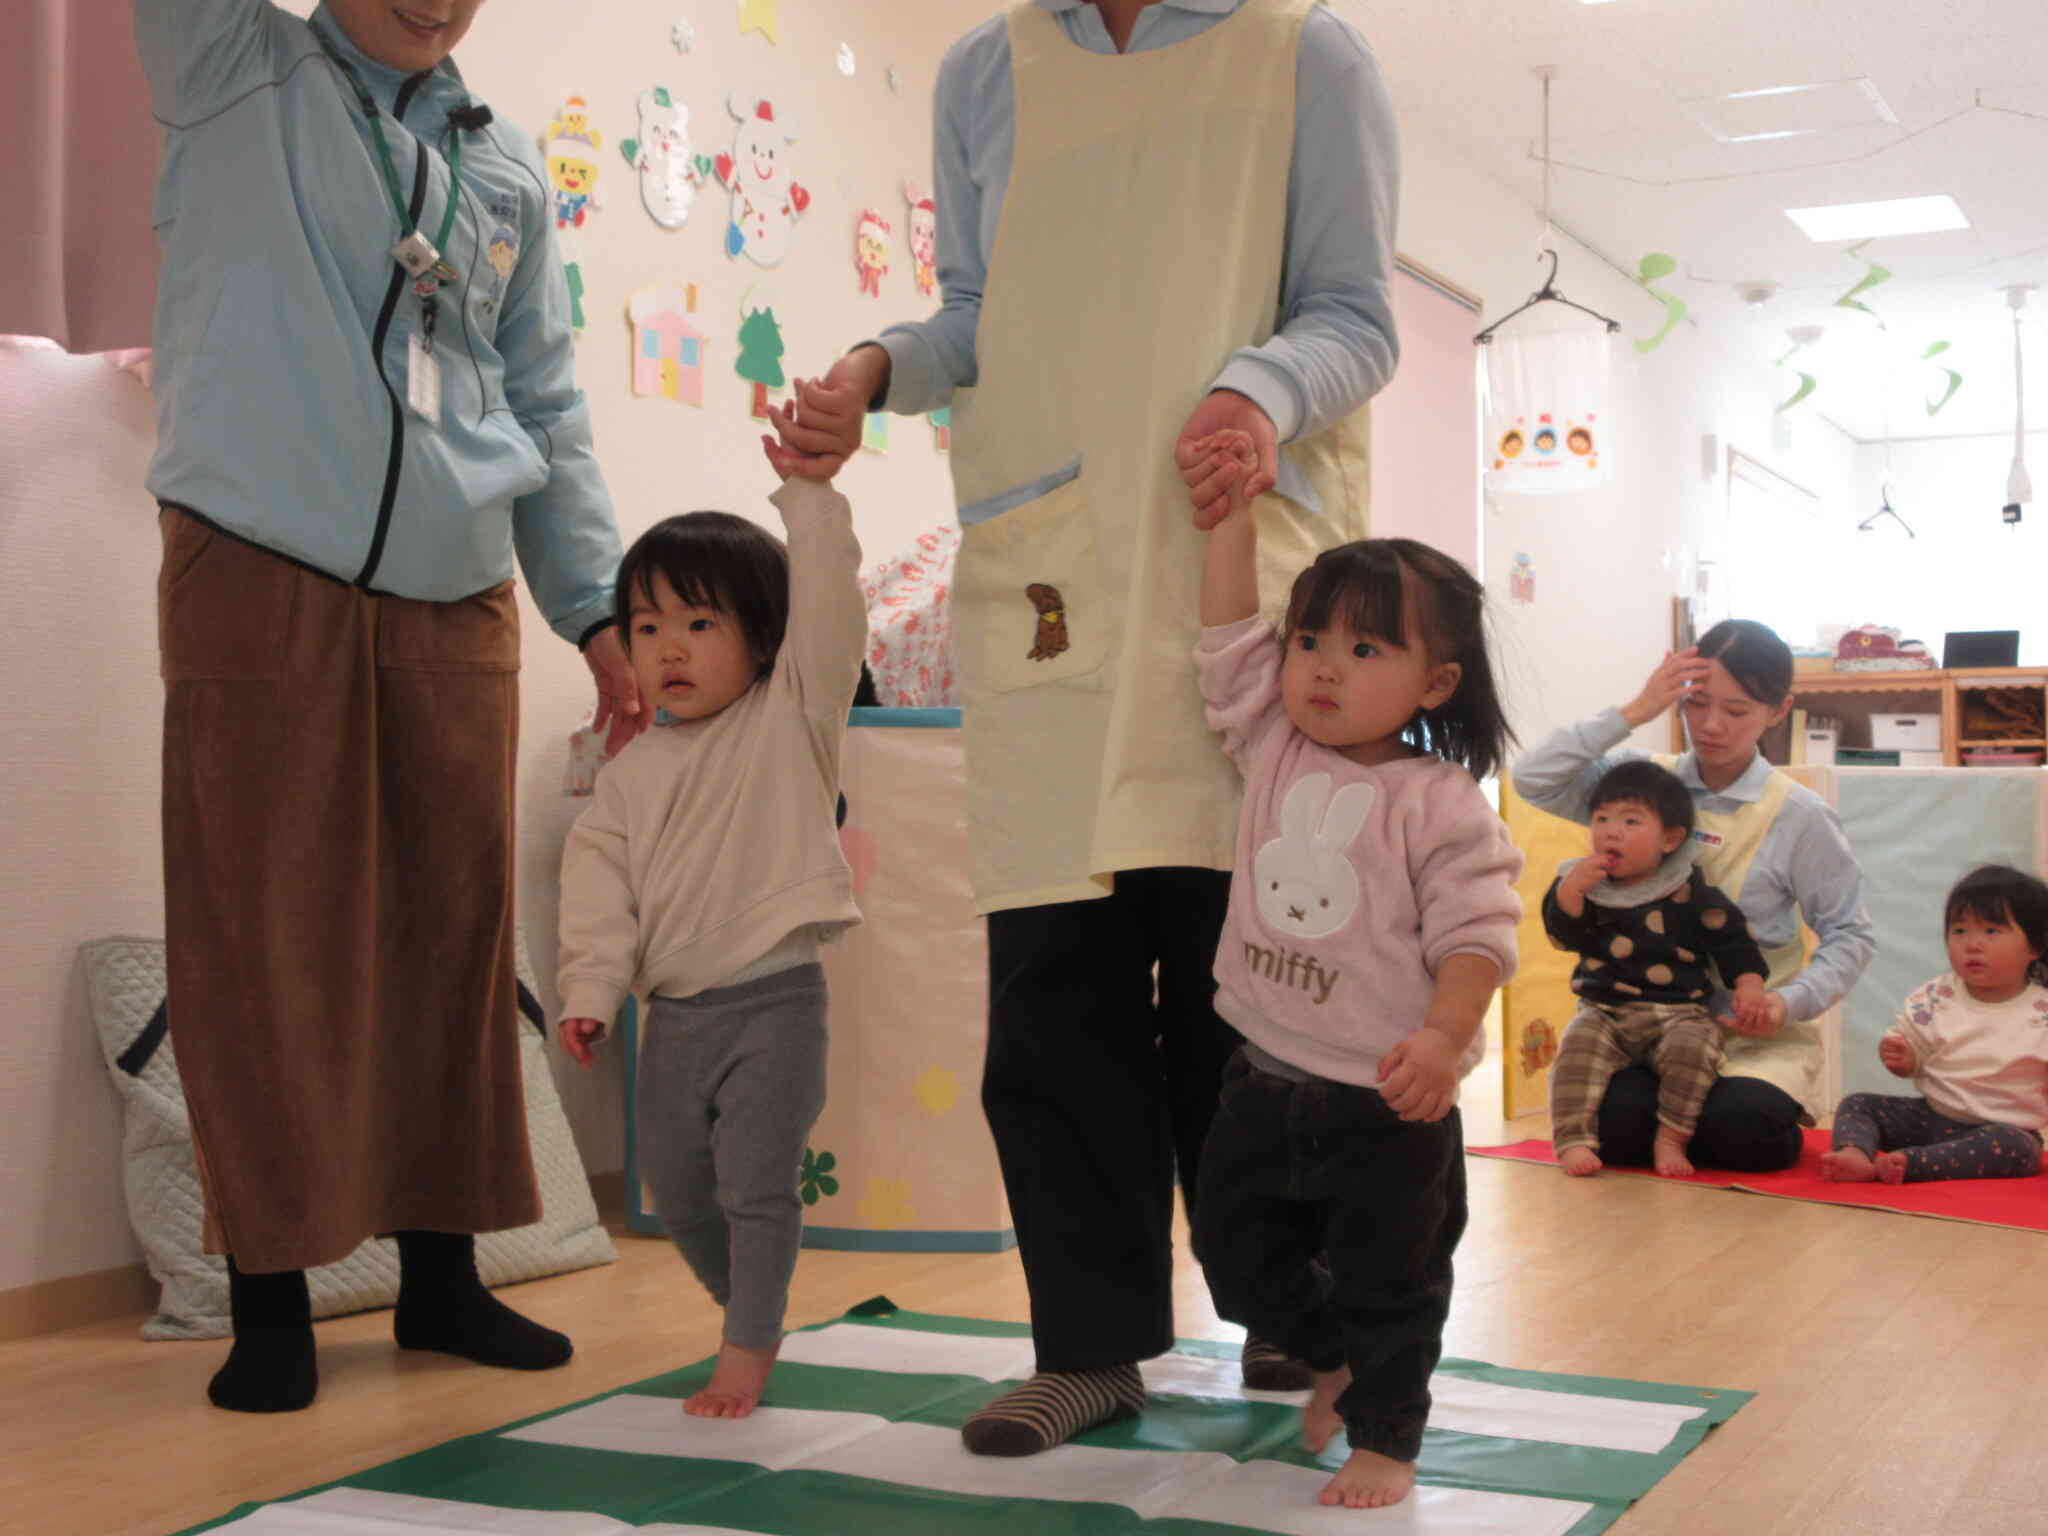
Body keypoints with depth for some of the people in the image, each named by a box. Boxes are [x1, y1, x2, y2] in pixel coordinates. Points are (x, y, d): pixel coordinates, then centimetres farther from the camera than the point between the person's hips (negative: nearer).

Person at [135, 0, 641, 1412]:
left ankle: (442, 1271, 17)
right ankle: (271, 1297, 6)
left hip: (457, 602, 4)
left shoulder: (506, 165, 17)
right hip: (261, 580, -4)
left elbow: (546, 404, 18)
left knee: (454, 929, 5)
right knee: (263, 937, -3)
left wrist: (599, 607, 12)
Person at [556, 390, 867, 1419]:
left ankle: (747, 1353, 8)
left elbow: (827, 613, -15)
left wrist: (810, 494, -19)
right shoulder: (632, 774, 9)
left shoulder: (790, 719, -3)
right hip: (676, 1012, 5)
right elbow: (598, 880, 5)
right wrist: (591, 988, -6)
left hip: (773, 997, -5)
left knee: (756, 1183, -5)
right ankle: (749, 1312, 36)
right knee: (677, 1190, 14)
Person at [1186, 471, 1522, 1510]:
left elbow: (1475, 933, -17)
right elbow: (1227, 634, 4)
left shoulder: (1441, 804, -13)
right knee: (1235, 1245, 17)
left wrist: (1444, 1036, -31)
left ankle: (1384, 1433, 25)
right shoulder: (1273, 751, 3)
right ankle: (1331, 1356, 42)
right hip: (1268, 1076, 6)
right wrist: (1235, 508, 3)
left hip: (1386, 1096, -6)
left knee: (1389, 1283, 7)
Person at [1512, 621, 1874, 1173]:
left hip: (1757, 1031, -1)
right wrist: (1634, 713, -14)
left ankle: (1780, 1117, 6)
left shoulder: (1799, 816, -4)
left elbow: (1849, 935, 1)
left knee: (1737, 1131, -31)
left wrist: (1793, 1000, -17)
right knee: (1614, 1126, -27)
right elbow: (1532, 779, -12)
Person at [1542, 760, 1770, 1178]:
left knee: (1691, 1046, -31)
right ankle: (1573, 1140, -28)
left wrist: (1748, 985, -11)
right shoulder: (1583, 882, 7)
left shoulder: (1689, 892, 0)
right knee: (1578, 1043, -27)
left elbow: (1731, 940, 2)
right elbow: (1563, 934, -3)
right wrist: (1571, 889, -17)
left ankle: (1671, 1140, -18)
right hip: (1604, 1011, 1)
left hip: (1677, 1012, -1)